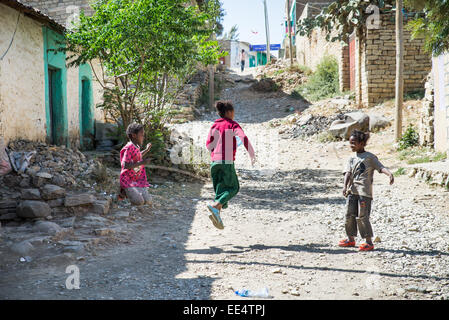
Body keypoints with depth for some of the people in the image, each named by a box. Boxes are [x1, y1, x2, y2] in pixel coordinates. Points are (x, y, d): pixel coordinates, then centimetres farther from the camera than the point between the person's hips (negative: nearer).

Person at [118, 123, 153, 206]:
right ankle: (123, 191, 4)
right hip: (127, 180, -8)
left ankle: (128, 192, 15)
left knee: (148, 201, -3)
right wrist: (141, 163, -27)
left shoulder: (137, 147, 9)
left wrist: (146, 150, 25)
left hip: (138, 180, 8)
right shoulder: (129, 148, -18)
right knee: (139, 202, -22)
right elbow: (125, 165, -26)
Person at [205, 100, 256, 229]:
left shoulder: (214, 126, 13)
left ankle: (217, 215, 1)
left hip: (214, 161, 6)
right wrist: (252, 154, -10)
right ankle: (215, 206, -15)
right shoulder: (233, 125, -2)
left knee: (220, 189, 15)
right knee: (233, 188, 6)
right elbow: (243, 138, -16)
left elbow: (208, 145, 9)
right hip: (227, 161, -6)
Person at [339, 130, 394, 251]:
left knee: (362, 216, -7)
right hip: (352, 191, 6)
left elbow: (381, 167, -9)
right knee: (349, 215, 8)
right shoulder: (351, 158, 15)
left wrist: (390, 174, -29)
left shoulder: (370, 157, 0)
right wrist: (345, 186, -12)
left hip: (364, 191, -6)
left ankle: (369, 242, 0)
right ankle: (351, 239, 23)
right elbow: (348, 173, 4)